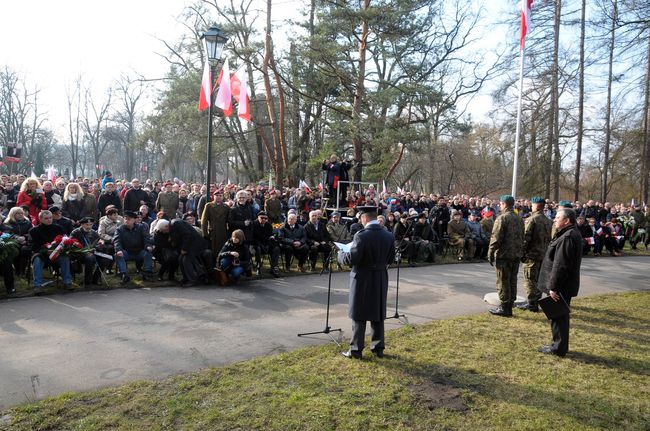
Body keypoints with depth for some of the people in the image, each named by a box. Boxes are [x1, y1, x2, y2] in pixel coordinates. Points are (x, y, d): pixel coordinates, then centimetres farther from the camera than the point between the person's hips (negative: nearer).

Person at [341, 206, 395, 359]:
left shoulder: (361, 236, -20)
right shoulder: (389, 235, -2)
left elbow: (353, 259, -19)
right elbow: (390, 258, 5)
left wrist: (349, 250, 1)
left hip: (362, 278, -5)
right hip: (381, 279, 5)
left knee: (359, 315, 6)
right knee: (378, 314, 15)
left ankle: (356, 349, 13)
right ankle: (378, 348, 23)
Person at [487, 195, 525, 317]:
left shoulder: (502, 218, -13)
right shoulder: (519, 219, 12)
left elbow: (495, 238, -17)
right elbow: (522, 237, 16)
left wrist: (490, 254, -10)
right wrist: (520, 252, 20)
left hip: (504, 255, -8)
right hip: (516, 255, 8)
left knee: (503, 282, -1)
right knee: (512, 281, 13)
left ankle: (504, 308, 2)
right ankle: (510, 306, 20)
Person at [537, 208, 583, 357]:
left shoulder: (567, 238, -23)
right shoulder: (573, 234, 13)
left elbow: (560, 265, -26)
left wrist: (553, 287, -22)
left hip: (561, 287, -10)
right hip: (566, 285, 10)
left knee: (558, 316, 1)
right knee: (561, 316, 19)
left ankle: (558, 348, 11)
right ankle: (560, 345, 30)